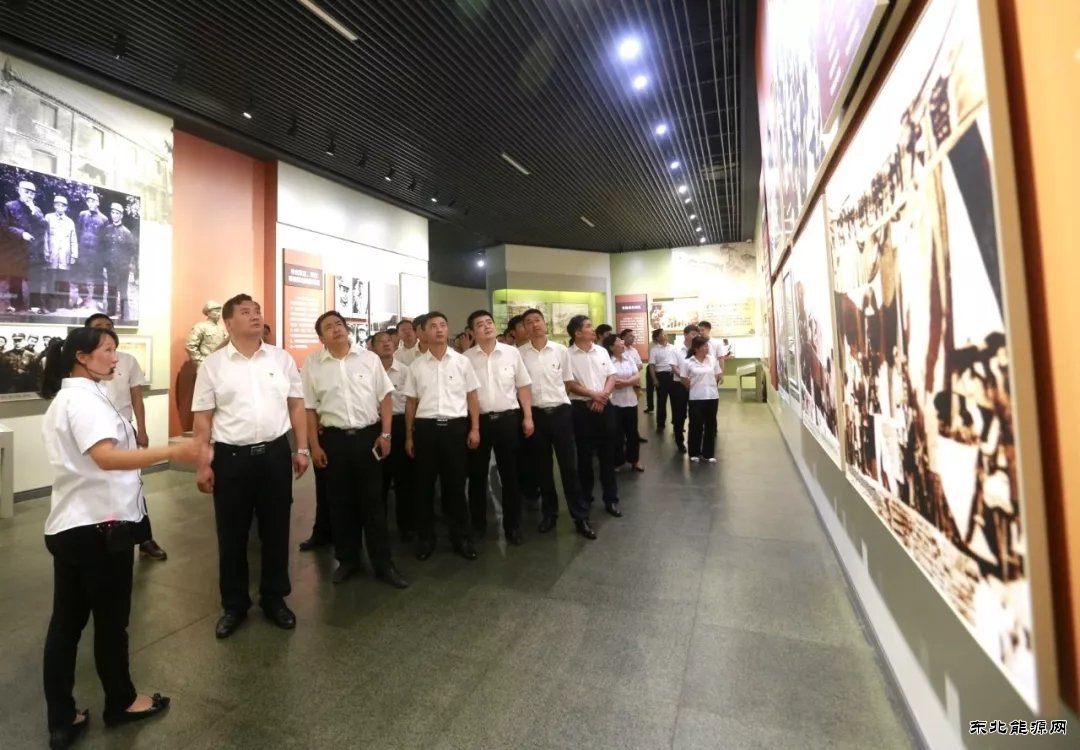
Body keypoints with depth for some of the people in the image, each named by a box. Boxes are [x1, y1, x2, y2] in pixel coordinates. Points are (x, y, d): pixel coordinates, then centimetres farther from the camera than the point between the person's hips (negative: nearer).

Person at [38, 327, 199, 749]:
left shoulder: (66, 397, 15)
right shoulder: (84, 399, -18)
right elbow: (106, 457, -34)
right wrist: (173, 452, -41)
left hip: (71, 524, 10)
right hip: (99, 524, -10)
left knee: (66, 622, 13)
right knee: (110, 620, 8)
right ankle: (120, 702, 28)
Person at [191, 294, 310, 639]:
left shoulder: (282, 358, 4)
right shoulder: (213, 364, 0)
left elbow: (296, 405, 6)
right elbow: (203, 418, 0)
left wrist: (302, 448, 3)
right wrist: (203, 463, -3)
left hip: (275, 452, 1)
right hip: (231, 456, -1)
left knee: (276, 530, 11)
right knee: (232, 535, 11)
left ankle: (274, 599, 29)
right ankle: (234, 605, 30)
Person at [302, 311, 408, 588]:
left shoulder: (369, 358, 0)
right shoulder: (312, 364, 1)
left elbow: (385, 397, 1)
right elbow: (309, 408, 4)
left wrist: (385, 433, -5)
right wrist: (315, 445, 0)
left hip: (368, 435, -1)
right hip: (334, 438, 1)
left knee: (373, 501, 6)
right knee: (340, 503, 12)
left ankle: (383, 564, 16)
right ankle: (347, 560, 30)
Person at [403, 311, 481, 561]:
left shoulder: (461, 361, 3)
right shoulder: (416, 366, 5)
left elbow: (472, 397, 5)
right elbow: (411, 403, 9)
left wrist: (475, 429, -1)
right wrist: (409, 436, 7)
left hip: (456, 426, -1)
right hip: (425, 427, 1)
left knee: (455, 484, 7)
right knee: (424, 485, 9)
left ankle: (461, 537, 21)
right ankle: (425, 538, 25)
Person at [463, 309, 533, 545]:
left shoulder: (511, 352, 3)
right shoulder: (466, 358, 1)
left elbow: (523, 386, 6)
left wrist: (528, 417, 2)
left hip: (508, 418, 0)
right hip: (479, 420, 0)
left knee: (510, 474, 7)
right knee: (477, 475, 10)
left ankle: (512, 526, 21)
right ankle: (478, 525, 27)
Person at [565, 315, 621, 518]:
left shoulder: (601, 351, 8)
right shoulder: (568, 355, -5)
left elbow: (611, 377, 7)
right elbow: (569, 384, -10)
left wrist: (603, 396, -10)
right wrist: (593, 394, -17)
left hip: (605, 406, 3)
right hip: (581, 408, -3)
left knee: (607, 454, 7)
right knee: (585, 455, 7)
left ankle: (611, 499, 18)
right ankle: (585, 498, 22)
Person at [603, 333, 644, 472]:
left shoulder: (629, 359, 8)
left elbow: (638, 378, 0)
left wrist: (623, 382, -16)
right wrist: (630, 381, -12)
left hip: (630, 401, 5)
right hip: (614, 402, -5)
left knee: (632, 432, 13)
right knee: (617, 434, 5)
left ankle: (634, 460, 28)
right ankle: (616, 463, 19)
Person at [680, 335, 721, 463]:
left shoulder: (712, 360, 4)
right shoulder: (687, 362, -8)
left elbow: (717, 376, 12)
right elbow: (684, 380, -3)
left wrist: (709, 386, 7)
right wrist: (694, 388, 7)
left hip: (712, 396, 4)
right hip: (696, 398, -4)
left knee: (710, 425, 9)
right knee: (696, 425, 3)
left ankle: (708, 454, 20)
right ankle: (694, 453, 18)